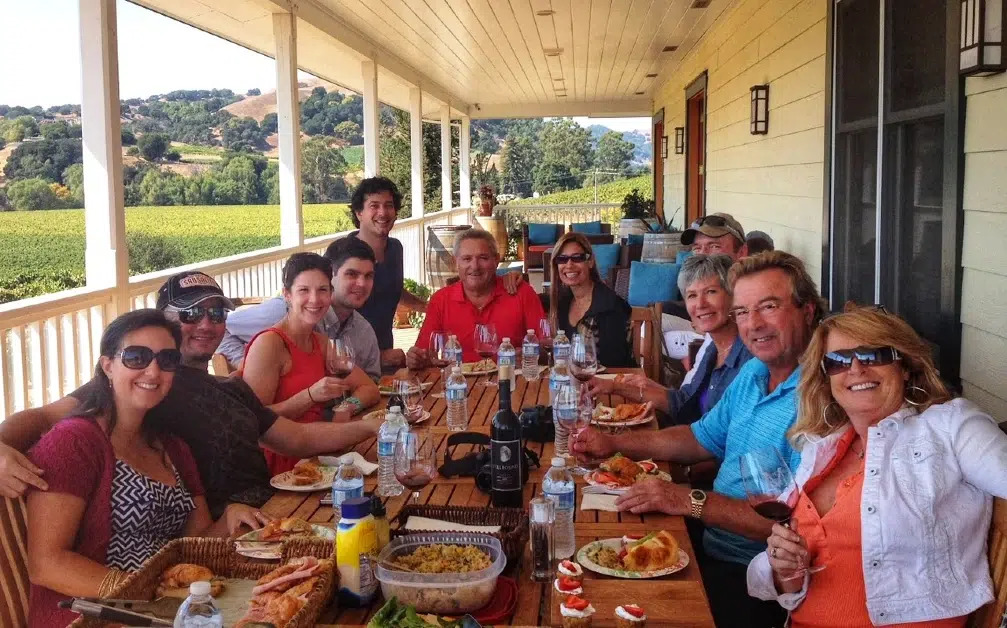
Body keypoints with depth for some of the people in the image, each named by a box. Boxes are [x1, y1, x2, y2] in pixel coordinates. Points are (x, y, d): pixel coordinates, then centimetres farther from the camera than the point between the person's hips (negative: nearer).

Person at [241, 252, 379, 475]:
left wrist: (347, 407, -8)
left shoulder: (320, 343, 12)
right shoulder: (269, 343, -12)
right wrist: (311, 396, -26)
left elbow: (370, 389, 14)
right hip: (279, 467, -8)